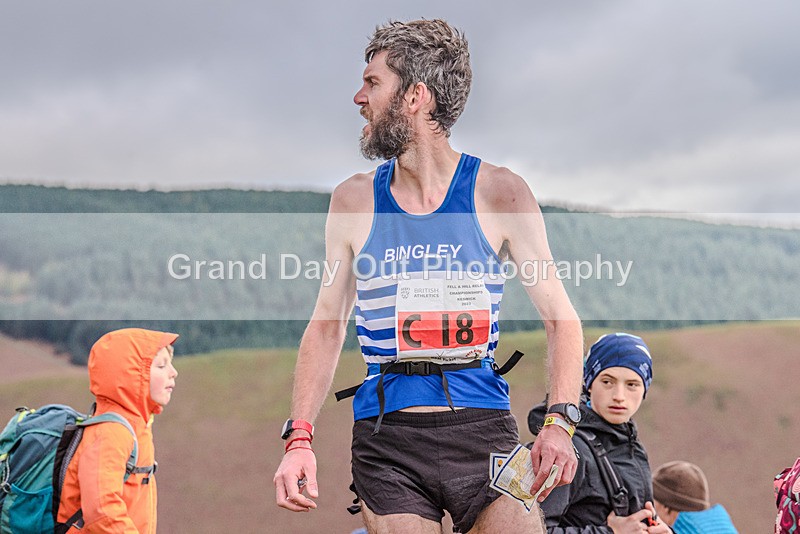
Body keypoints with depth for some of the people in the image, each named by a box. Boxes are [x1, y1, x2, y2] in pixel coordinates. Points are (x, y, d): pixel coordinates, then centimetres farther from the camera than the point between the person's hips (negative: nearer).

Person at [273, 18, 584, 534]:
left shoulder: (499, 192, 1)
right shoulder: (354, 201, 8)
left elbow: (560, 317, 2)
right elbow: (327, 324, 12)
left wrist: (558, 422, -13)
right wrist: (300, 437, 1)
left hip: (483, 431, -1)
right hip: (387, 438, 2)